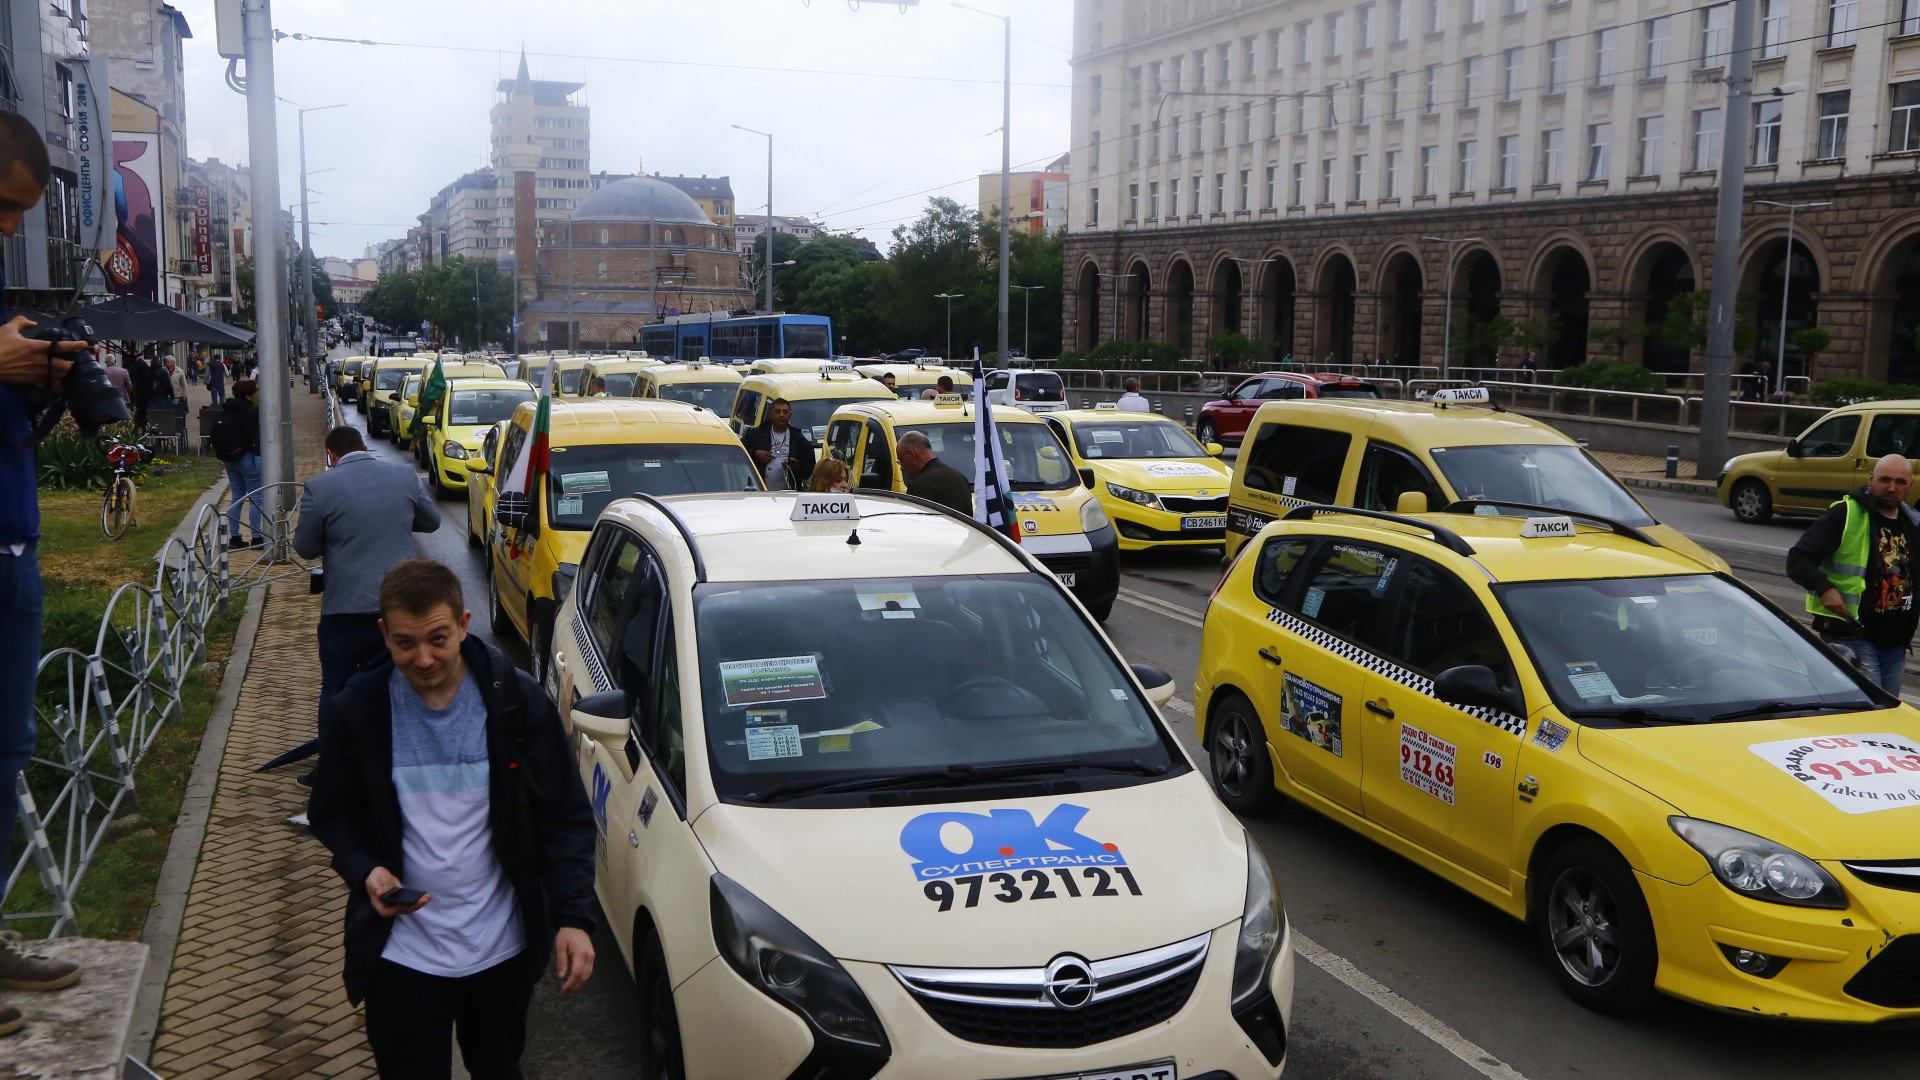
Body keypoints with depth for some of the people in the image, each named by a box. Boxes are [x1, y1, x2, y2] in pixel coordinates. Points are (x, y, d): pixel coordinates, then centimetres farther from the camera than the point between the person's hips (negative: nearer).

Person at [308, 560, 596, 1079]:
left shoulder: (517, 700, -10)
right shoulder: (354, 711, -9)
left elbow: (565, 816, -6)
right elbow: (332, 815, 4)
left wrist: (573, 916, -15)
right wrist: (365, 871, -16)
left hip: (503, 949, 1)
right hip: (401, 955, -1)